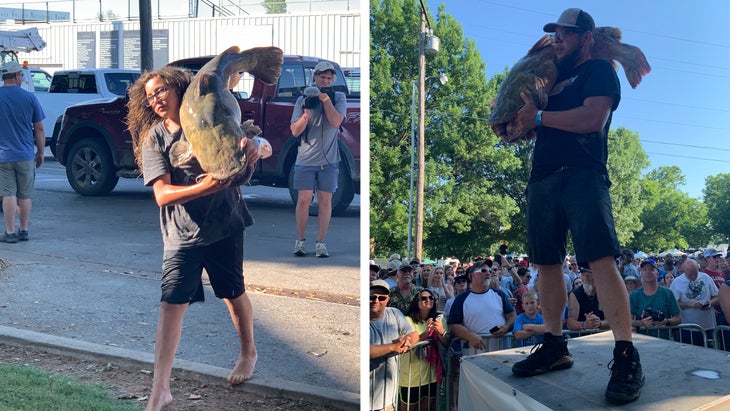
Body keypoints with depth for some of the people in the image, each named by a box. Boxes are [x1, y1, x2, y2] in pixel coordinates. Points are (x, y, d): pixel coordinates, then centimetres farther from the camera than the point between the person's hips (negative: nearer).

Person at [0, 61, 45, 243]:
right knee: (25, 195, 10)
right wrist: (40, 153, 10)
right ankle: (24, 230, 17)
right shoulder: (29, 97, -3)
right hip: (26, 154, 1)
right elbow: (39, 129, 0)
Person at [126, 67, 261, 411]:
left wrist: (253, 145, -25)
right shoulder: (153, 139, -3)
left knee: (234, 293, 14)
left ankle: (248, 353, 39)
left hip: (224, 226, 1)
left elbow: (259, 144, 1)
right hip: (182, 233, 0)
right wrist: (203, 187, -31)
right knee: (171, 303, -7)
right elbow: (162, 195, -14)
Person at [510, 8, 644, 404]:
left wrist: (539, 117, -8)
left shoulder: (599, 70, 5)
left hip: (582, 175, -7)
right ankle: (554, 347, 15)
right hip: (542, 179, 8)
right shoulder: (553, 77, 26)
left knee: (601, 259, -17)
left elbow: (593, 119, -13)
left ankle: (626, 357, -16)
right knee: (547, 264, 6)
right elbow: (526, 125, 30)